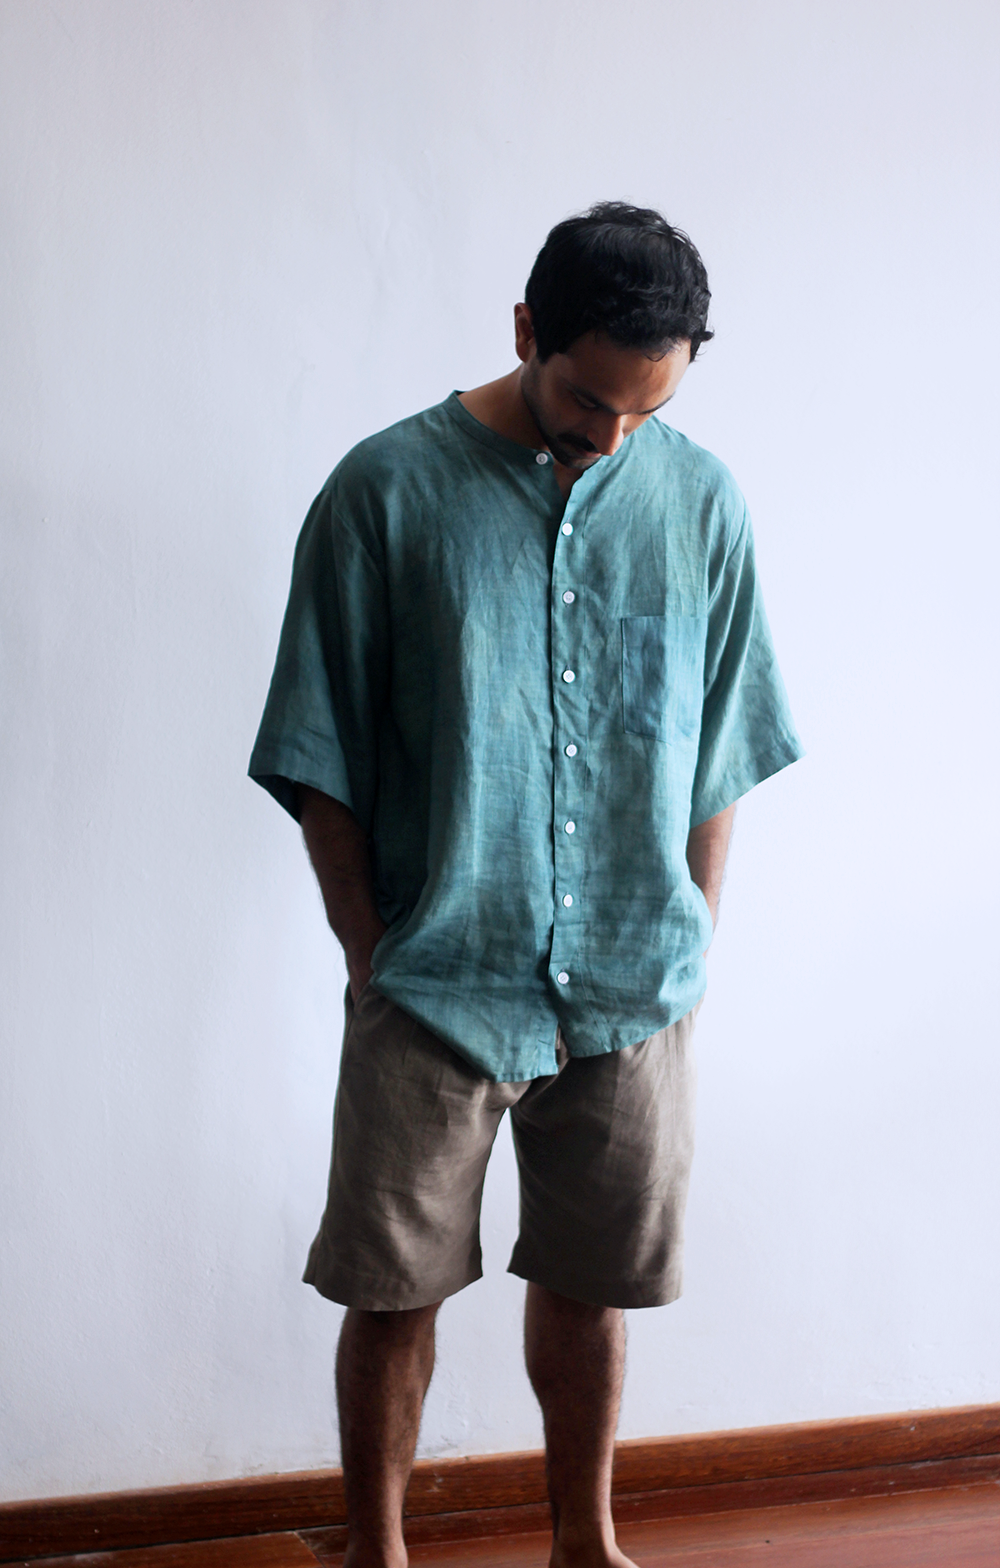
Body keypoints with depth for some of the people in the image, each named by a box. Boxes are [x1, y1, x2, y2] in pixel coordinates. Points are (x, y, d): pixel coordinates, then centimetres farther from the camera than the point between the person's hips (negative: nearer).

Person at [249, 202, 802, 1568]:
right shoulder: (387, 493, -7)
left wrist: (683, 956, 4)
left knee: (588, 1285, 15)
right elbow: (321, 767, -4)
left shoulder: (703, 503, 1)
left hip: (634, 991, 2)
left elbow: (720, 760, 7)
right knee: (396, 1291, 7)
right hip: (433, 989, -2)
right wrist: (376, 962, -6)